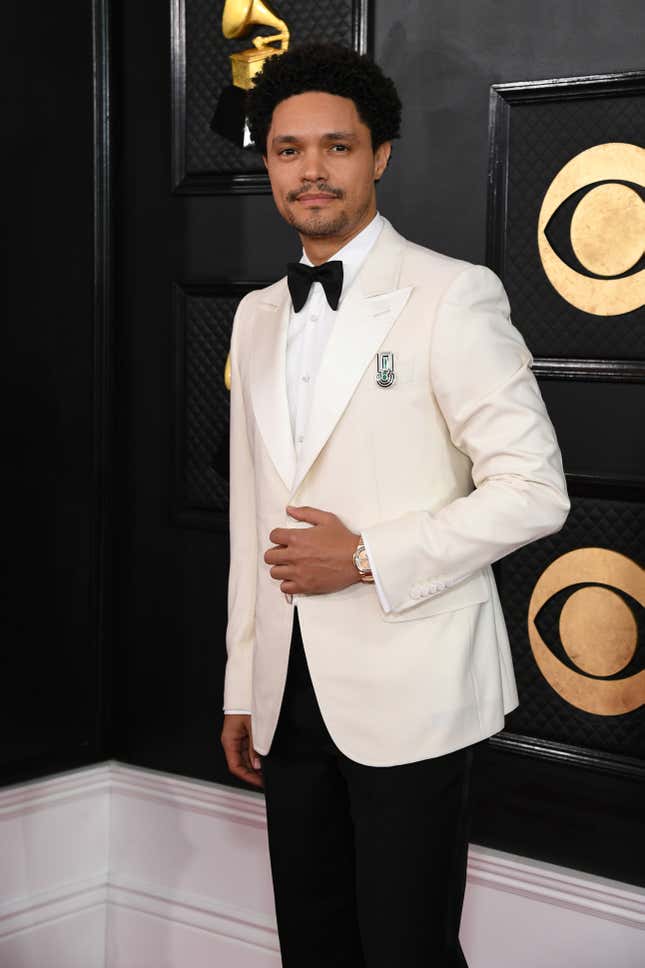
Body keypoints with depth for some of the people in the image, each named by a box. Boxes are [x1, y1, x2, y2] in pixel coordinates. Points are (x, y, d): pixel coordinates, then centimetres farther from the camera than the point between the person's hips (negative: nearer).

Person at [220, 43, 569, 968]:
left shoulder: (452, 295, -7)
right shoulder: (257, 315, 13)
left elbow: (534, 490, -12)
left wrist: (365, 555, -16)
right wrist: (243, 689, 15)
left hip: (410, 692, -6)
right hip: (292, 691, 6)